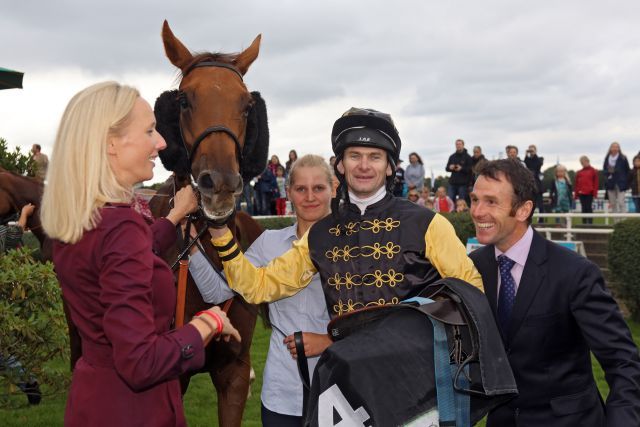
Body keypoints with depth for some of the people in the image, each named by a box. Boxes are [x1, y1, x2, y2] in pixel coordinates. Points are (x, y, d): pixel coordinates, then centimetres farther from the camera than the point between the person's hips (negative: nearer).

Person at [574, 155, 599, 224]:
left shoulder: (593, 171, 2)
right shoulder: (579, 173, 10)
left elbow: (595, 182, 0)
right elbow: (577, 184, 11)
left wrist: (594, 192, -5)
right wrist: (576, 193, 6)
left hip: (589, 193, -3)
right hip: (581, 193, 3)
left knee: (589, 208, -4)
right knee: (583, 208, 6)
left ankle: (590, 222, -2)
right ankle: (584, 223, 10)